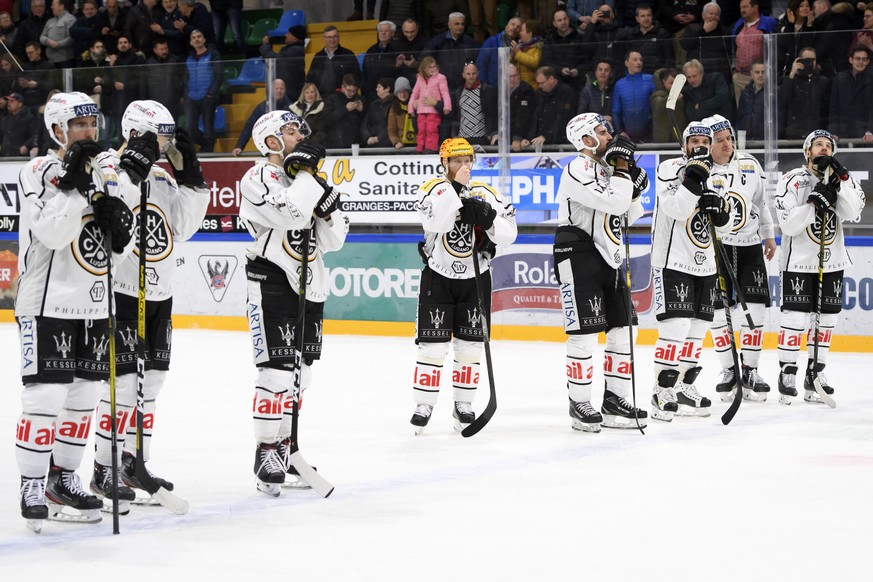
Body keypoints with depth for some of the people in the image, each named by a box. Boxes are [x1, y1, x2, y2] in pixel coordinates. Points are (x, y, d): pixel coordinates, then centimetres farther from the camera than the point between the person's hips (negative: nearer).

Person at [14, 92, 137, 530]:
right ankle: (32, 487, 0)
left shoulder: (111, 174, 9)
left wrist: (121, 224, -11)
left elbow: (123, 248, 10)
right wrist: (74, 186, -27)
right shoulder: (40, 173, -9)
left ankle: (63, 480, 22)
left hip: (95, 305, 6)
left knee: (84, 396, 10)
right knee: (45, 397, -9)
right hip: (48, 304, -6)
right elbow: (51, 234, -22)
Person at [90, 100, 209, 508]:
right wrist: (133, 169, -29)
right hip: (120, 291, -8)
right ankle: (104, 471, -3)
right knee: (124, 381, -10)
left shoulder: (163, 178, 11)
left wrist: (189, 175, -1)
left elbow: (182, 229, 5)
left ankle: (134, 463, 23)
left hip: (159, 294, 8)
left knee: (151, 379, 12)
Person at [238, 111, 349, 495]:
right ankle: (266, 453, -4)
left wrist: (329, 206, -7)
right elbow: (290, 214, -27)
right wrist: (305, 173, -16)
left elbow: (333, 241, 11)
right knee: (277, 372, -12)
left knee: (300, 373, 12)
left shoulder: (307, 181, 15)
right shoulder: (258, 179, -9)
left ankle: (284, 445, 25)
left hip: (310, 286, 8)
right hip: (272, 285, -8)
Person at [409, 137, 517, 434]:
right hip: (438, 277, -2)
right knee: (432, 345, -4)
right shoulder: (433, 189, -8)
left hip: (475, 279, 2)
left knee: (470, 346, 4)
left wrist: (487, 217, -24)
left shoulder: (486, 194, -1)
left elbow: (508, 235, -6)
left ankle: (463, 405, 15)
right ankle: (423, 406, 4)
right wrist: (455, 188, -29)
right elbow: (434, 223, -28)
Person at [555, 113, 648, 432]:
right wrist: (621, 168, -13)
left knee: (622, 329, 8)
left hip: (608, 258, 9)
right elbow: (614, 203, -23)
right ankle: (579, 405, 1)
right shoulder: (579, 169, -13)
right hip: (579, 258, -9)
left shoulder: (607, 169, 17)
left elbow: (626, 216, 19)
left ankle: (615, 401, 16)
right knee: (584, 333, -7)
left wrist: (635, 187, 4)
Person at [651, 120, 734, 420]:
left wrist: (721, 209, -8)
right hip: (673, 261, -7)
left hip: (704, 264, 7)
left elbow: (724, 228, 13)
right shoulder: (670, 168, -7)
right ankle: (663, 393, -7)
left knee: (697, 328, 10)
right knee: (675, 326, -13)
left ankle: (684, 387, 21)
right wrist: (694, 176, -30)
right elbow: (675, 209, -23)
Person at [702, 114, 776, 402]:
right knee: (717, 311, 0)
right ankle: (728, 371, 12)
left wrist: (769, 235, 18)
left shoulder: (749, 163, 4)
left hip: (750, 246, 3)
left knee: (755, 309, 0)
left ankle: (750, 371, 9)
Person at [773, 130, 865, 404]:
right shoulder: (793, 180, -9)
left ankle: (815, 374, 18)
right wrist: (814, 203, -25)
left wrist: (841, 181, -23)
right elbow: (788, 225, -17)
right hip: (798, 260, -5)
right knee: (796, 319, -9)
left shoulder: (843, 178, 3)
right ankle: (787, 374, 1)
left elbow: (853, 213, -14)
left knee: (826, 319, 8)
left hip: (831, 262, 5)